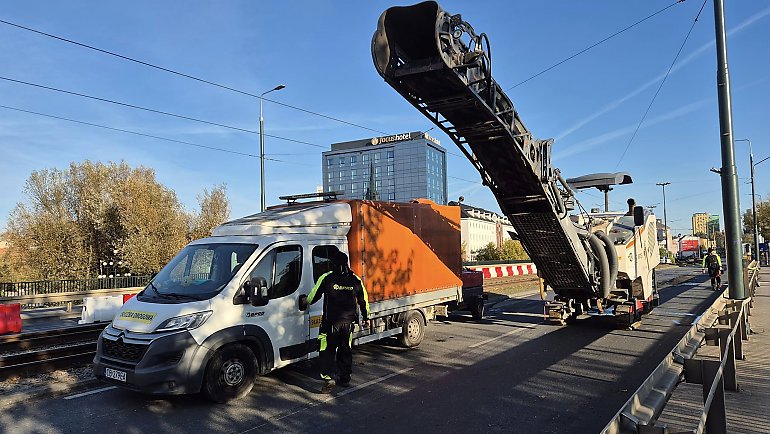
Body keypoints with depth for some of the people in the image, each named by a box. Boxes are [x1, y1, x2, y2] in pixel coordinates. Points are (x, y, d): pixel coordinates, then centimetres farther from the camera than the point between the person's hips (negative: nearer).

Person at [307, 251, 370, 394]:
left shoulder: (326, 278, -7)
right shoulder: (355, 280, 4)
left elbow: (313, 297, 0)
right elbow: (363, 300, 11)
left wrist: (305, 302, 23)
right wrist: (366, 318, 23)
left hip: (331, 321, -4)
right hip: (349, 321, 4)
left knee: (327, 350, 1)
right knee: (345, 350, 17)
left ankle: (329, 377, -14)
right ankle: (345, 378, 25)